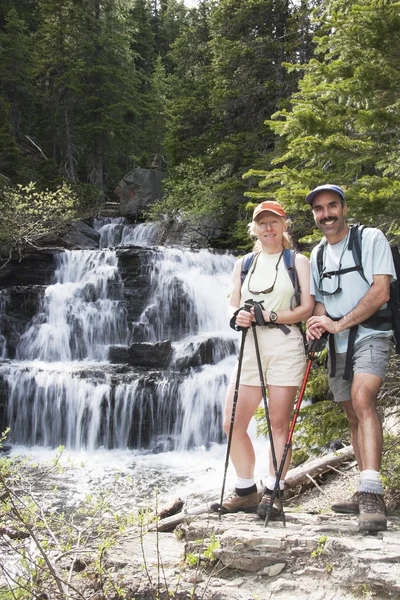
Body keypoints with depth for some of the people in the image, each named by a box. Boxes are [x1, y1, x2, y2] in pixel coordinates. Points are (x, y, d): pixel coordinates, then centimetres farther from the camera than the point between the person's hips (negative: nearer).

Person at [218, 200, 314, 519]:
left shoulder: (298, 261, 5)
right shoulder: (243, 264, 16)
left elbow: (307, 308, -3)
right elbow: (233, 305, 15)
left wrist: (270, 317, -15)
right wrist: (238, 316, -9)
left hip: (285, 348, -4)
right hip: (250, 349, 4)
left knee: (279, 424, -2)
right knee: (233, 423, 1)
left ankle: (273, 493, 7)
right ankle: (246, 491, 15)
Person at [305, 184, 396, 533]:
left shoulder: (371, 239, -6)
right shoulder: (317, 254, 13)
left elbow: (381, 292, -15)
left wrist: (338, 323, -20)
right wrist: (317, 325, -4)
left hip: (370, 336, -6)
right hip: (337, 345, 7)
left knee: (362, 399, -28)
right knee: (355, 415, 10)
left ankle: (372, 495, -34)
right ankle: (366, 494, 18)